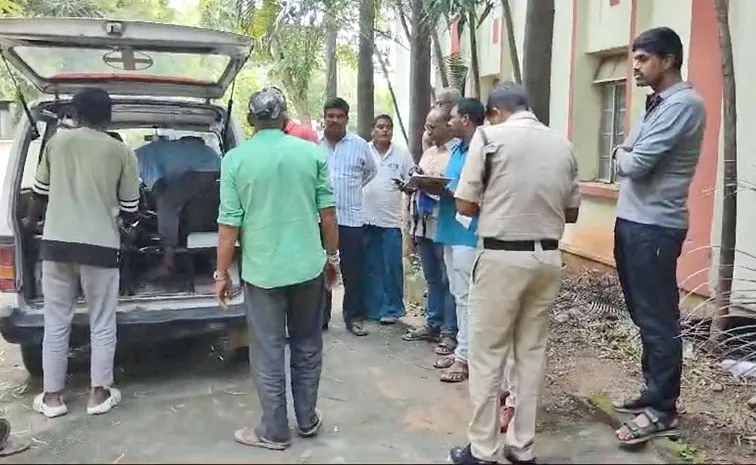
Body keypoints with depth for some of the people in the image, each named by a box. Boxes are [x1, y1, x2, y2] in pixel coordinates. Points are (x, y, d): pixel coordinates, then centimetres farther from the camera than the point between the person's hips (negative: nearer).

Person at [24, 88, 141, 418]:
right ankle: (99, 394, 16)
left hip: (56, 243, 2)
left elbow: (39, 191, 17)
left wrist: (30, 222, 36)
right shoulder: (122, 152, 0)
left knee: (56, 323, 12)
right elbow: (129, 207, 5)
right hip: (100, 246, -2)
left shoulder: (57, 141, 7)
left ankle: (52, 396, 20)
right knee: (102, 324, 9)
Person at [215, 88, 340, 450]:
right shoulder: (312, 152, 0)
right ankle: (308, 420, 29)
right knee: (307, 346, 17)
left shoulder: (235, 159, -6)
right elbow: (327, 212, 1)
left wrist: (222, 273, 3)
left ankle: (274, 432, 19)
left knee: (268, 353, 8)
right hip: (308, 265, 3)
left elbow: (229, 224, -7)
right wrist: (332, 255, 14)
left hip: (262, 270, -2)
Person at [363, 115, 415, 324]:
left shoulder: (402, 155, 6)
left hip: (391, 220, 0)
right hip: (366, 218, 0)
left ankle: (391, 309, 12)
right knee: (370, 267, 8)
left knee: (392, 267, 2)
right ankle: (371, 308, 18)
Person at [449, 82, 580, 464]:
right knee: (532, 352, 12)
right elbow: (571, 212, 14)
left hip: (502, 258, -5)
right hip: (548, 258, 5)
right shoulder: (563, 144, 8)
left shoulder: (489, 136, -6)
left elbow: (465, 206, -6)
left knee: (487, 354, 5)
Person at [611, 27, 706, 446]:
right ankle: (654, 392, 28)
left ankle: (663, 410, 8)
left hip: (655, 228, -9)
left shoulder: (684, 104, -14)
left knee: (659, 320, -2)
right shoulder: (657, 104, 17)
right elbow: (626, 158, 15)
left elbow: (636, 164, -19)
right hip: (632, 222, 9)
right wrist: (627, 155, -6)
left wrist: (624, 155, 1)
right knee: (644, 316, 16)